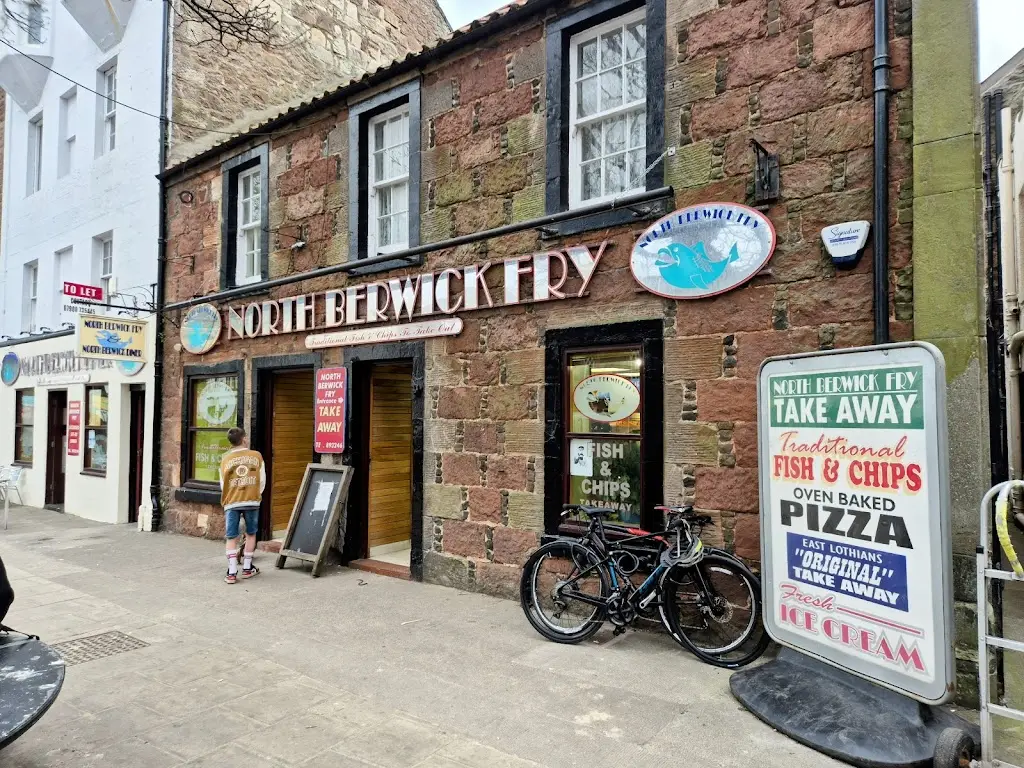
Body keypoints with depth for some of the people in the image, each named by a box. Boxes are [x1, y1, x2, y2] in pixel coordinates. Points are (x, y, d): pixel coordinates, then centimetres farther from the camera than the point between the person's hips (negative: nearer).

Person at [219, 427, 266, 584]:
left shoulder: (226, 459, 1)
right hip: (252, 502, 0)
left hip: (232, 503, 0)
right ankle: (247, 569, 21)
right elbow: (262, 480, 4)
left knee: (231, 537, 5)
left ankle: (232, 573, 0)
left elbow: (223, 484, 7)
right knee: (250, 534, 16)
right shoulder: (256, 456, 0)